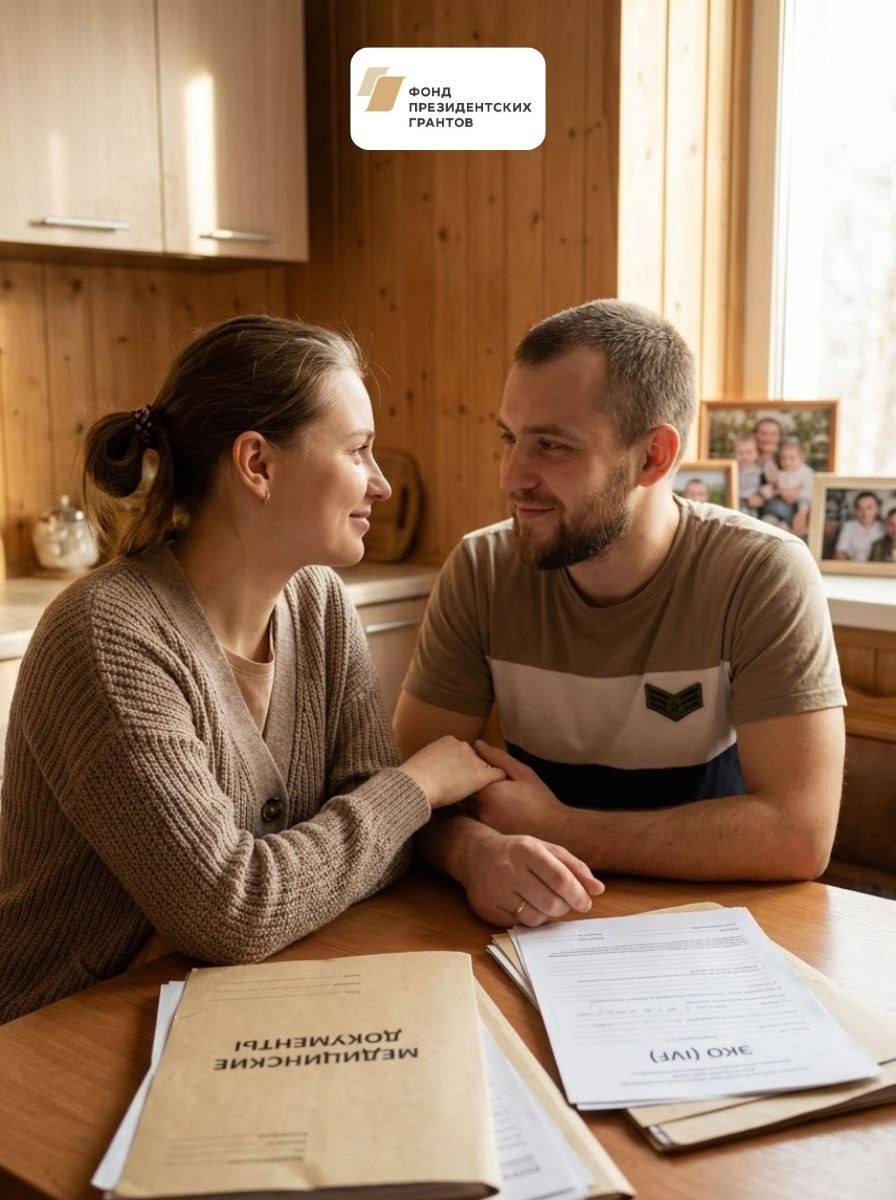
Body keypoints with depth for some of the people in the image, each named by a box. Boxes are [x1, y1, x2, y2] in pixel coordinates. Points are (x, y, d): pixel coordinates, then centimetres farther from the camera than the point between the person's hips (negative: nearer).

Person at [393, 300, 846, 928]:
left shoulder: (765, 575, -15)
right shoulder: (480, 570, -6)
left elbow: (799, 833, -20)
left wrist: (556, 829, -20)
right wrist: (477, 850, -28)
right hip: (537, 923, 2)